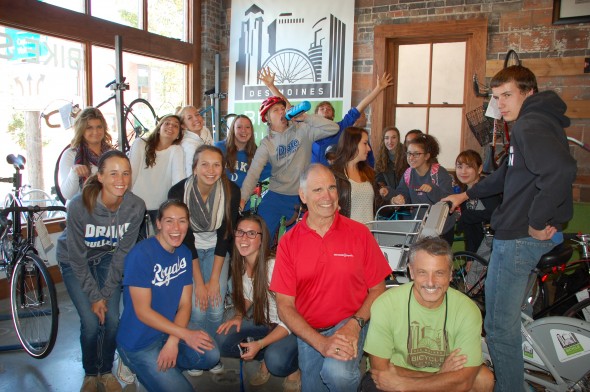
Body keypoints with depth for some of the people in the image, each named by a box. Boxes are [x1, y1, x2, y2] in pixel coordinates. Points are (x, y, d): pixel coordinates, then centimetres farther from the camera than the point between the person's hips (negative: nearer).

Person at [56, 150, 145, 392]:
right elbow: (77, 258, -21)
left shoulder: (136, 206, -25)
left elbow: (122, 252, -13)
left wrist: (106, 294, -11)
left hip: (107, 257, 2)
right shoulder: (79, 205, -32)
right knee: (91, 322, -9)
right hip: (74, 261, -2)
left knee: (112, 320, -5)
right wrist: (94, 297, -16)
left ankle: (106, 371, 22)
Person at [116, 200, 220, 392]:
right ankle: (140, 369, 14)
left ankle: (160, 366, 7)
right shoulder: (141, 254, -21)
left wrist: (173, 341, -16)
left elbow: (185, 304, 0)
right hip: (139, 342, -6)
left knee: (211, 355, -12)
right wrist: (185, 334, -22)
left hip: (170, 331, 6)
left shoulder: (184, 253, 0)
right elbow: (142, 311, -21)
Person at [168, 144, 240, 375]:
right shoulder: (179, 192, -24)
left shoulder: (231, 191, -20)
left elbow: (225, 236, -13)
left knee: (216, 309, -6)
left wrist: (214, 279, -14)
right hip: (188, 251, -1)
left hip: (217, 250, 1)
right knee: (196, 309, -11)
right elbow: (185, 239, -18)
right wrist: (199, 282, -18)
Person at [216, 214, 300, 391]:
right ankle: (265, 358, 10)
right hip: (261, 319, 7)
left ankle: (294, 368, 3)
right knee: (222, 340, -16)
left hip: (288, 326, -6)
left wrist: (260, 344, -26)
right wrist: (239, 316, -7)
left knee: (275, 361, -34)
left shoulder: (274, 266, -28)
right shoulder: (240, 264, -6)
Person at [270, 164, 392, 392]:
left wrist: (355, 324, -16)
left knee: (338, 373, -30)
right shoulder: (288, 242, -4)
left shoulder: (359, 233, -6)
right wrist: (321, 343, -18)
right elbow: (285, 306, -6)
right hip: (308, 333, 3)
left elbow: (377, 290, 1)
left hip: (349, 325, -2)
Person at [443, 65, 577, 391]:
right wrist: (466, 195, 34)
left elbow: (561, 170, -36)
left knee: (499, 327, -1)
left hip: (520, 237, -11)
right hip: (520, 234, 11)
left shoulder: (530, 126, -17)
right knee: (505, 321, 23)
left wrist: (538, 223, -26)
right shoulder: (532, 123, 17)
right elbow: (508, 174, 30)